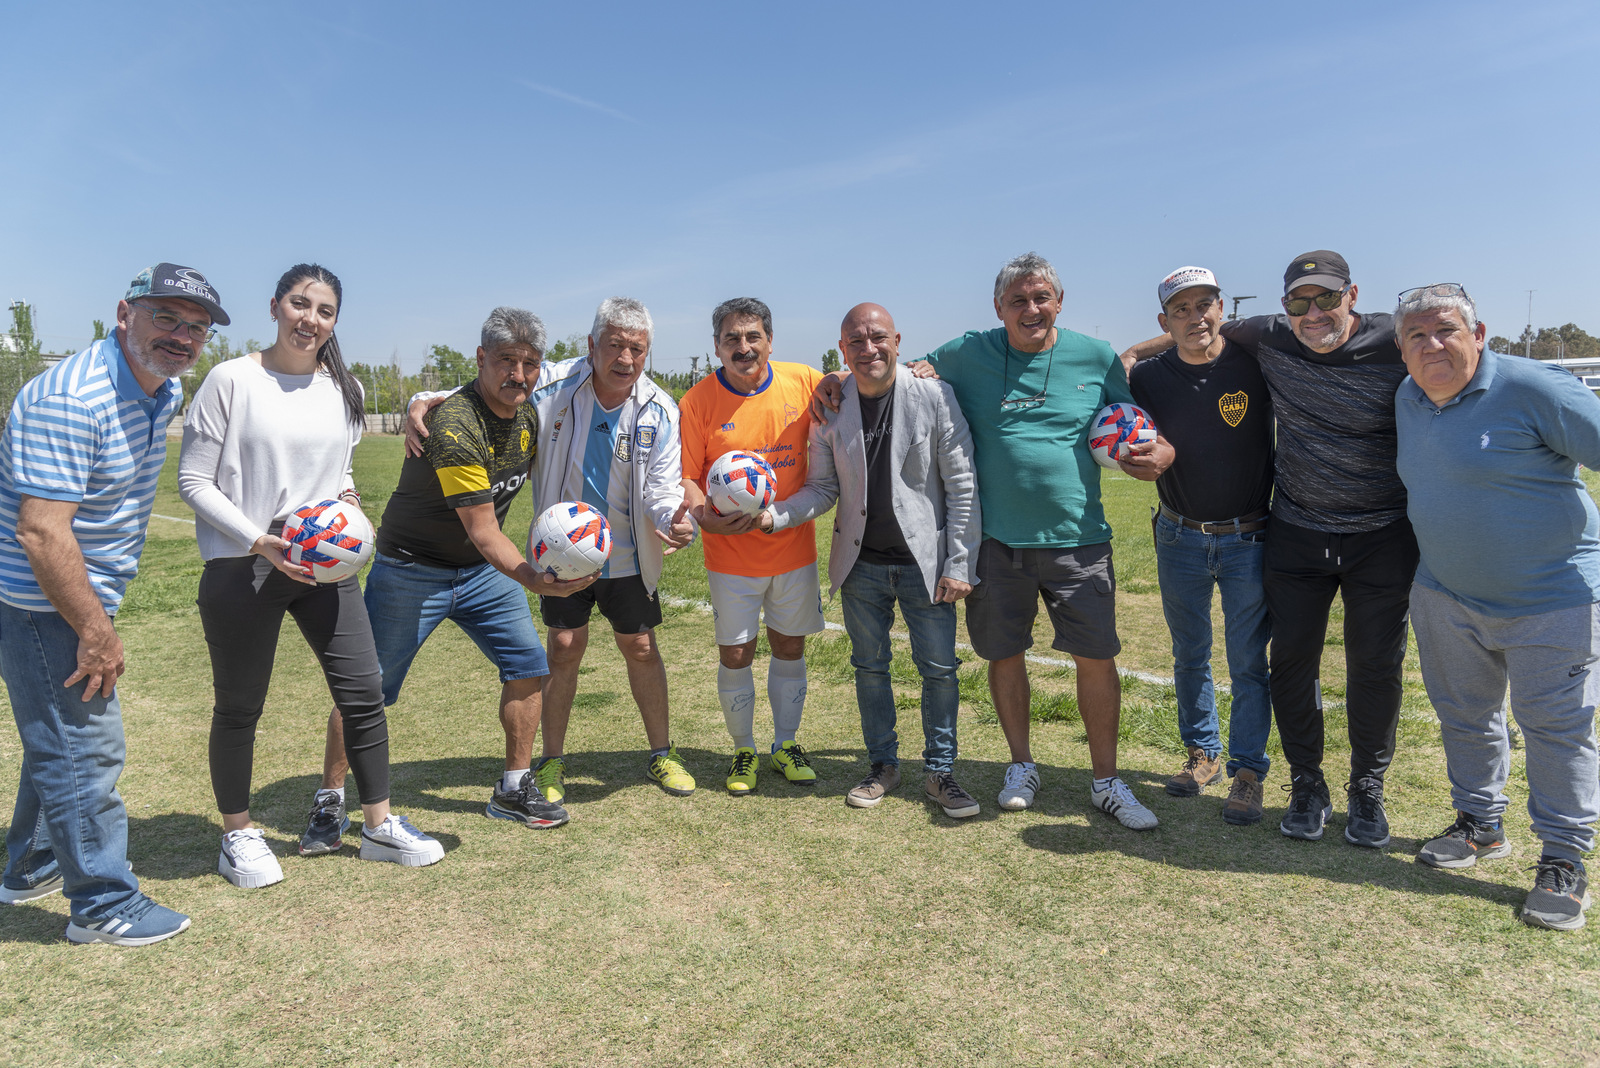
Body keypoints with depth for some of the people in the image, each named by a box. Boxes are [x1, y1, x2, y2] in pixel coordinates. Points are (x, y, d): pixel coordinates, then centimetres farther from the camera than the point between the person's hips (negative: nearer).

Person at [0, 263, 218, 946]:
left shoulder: (165, 392, 2)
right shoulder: (69, 400, -26)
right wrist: (96, 632, -23)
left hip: (82, 599, 10)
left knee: (61, 734, 24)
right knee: (85, 750, 0)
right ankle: (105, 905, 15)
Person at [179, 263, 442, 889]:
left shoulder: (343, 390, 8)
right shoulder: (232, 380, -6)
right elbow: (194, 480, -7)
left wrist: (346, 500, -1)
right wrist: (260, 542, -17)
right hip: (241, 569, -4)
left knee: (364, 692, 3)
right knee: (239, 708, 8)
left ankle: (380, 826, 18)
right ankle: (238, 836, 29)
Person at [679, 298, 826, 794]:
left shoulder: (803, 382, -3)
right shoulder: (697, 402, -9)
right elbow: (685, 476, -7)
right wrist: (704, 514, -27)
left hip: (794, 546, 2)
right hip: (732, 554, -2)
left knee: (790, 648, 13)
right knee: (735, 656, 5)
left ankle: (786, 745, 32)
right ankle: (743, 751, 27)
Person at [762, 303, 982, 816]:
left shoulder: (935, 395, -9)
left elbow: (962, 487, -8)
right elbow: (823, 486, 3)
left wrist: (959, 567, -10)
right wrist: (774, 515, -15)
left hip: (924, 562, -2)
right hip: (861, 566, 3)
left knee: (939, 668, 5)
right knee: (869, 667, 13)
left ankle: (940, 771, 23)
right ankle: (883, 764, 31)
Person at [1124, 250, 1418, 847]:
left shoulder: (1397, 346, -11)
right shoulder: (1270, 339, -3)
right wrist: (1133, 353, 8)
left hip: (1382, 538, -2)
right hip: (1297, 534, 2)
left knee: (1375, 666, 6)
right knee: (1292, 659, 5)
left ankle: (1367, 789, 26)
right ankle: (1306, 784, 23)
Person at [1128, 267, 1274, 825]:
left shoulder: (1255, 361, -10)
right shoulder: (1148, 377, -4)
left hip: (1247, 539, -2)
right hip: (1180, 538, 2)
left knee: (1249, 663, 4)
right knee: (1189, 657, 15)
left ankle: (1247, 771, 18)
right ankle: (1203, 752, 33)